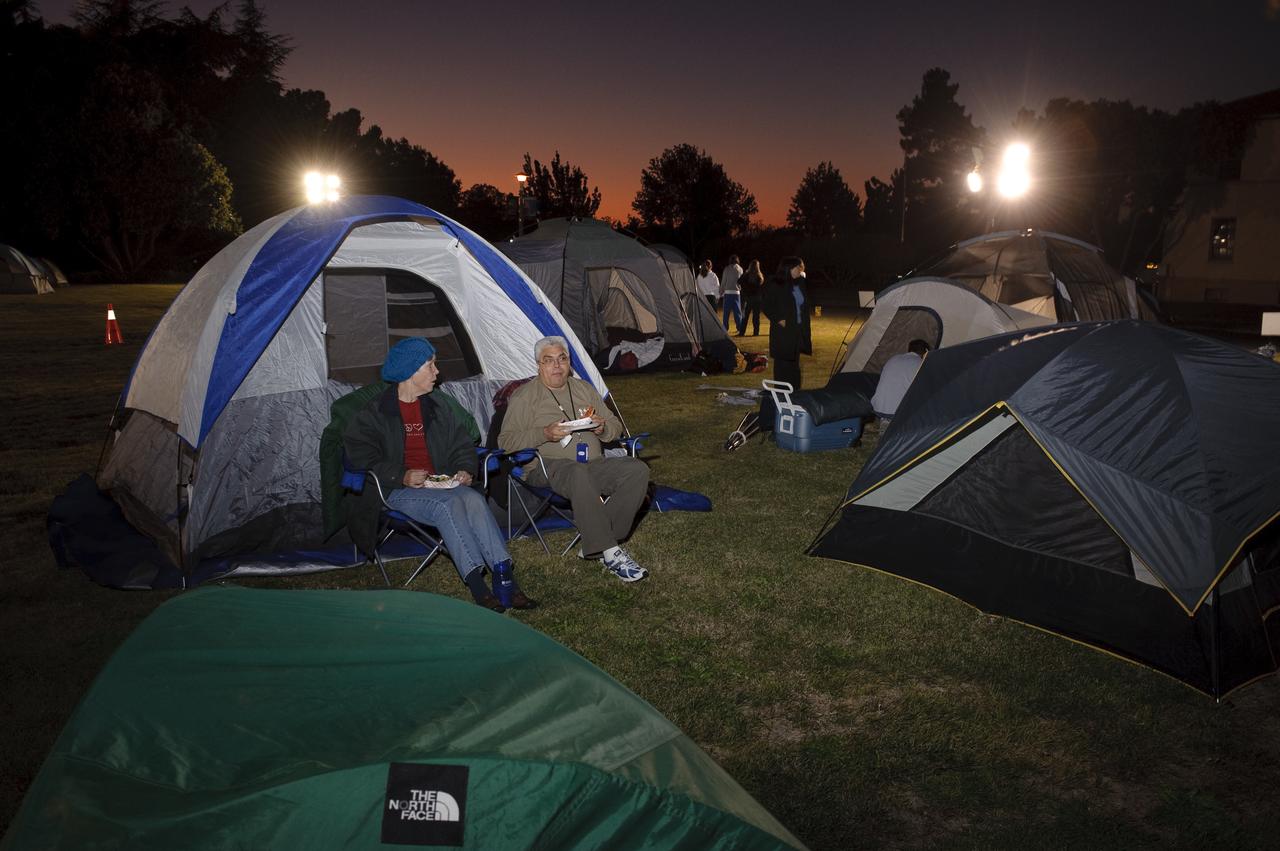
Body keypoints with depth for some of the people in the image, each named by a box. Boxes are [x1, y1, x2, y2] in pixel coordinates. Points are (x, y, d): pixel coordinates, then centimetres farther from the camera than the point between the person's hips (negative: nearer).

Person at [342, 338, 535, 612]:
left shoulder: (439, 410, 18)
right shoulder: (372, 414, 2)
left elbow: (462, 445, 21)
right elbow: (361, 457, -6)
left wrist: (464, 470, -2)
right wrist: (402, 476, -20)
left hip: (441, 484, 4)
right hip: (398, 490, -4)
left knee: (474, 499, -29)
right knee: (448, 505, -34)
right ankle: (476, 584, -36)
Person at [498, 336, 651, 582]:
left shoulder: (585, 389, 21)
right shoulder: (524, 396, 6)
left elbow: (616, 426, 24)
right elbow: (506, 441, -1)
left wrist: (602, 428, -2)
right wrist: (544, 434, -16)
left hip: (594, 464, 5)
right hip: (549, 467, -5)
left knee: (638, 470, -21)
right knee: (578, 475, -40)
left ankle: (597, 542, -22)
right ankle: (610, 553, -36)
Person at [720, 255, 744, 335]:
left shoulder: (727, 269, -3)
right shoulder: (740, 269, 6)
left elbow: (723, 282, -2)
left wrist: (721, 293, 5)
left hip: (728, 292, -2)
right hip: (737, 293, 2)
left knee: (726, 313, 3)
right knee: (737, 312, 7)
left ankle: (725, 330, 3)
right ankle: (740, 329, 3)